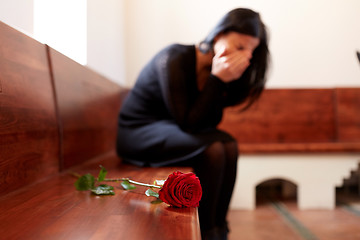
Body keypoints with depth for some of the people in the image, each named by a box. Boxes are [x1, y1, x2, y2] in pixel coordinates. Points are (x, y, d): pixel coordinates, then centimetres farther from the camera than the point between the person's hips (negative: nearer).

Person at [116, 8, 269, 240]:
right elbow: (188, 123, -24)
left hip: (171, 130, 7)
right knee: (212, 150, -28)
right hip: (137, 134, -7)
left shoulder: (215, 67, -2)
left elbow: (210, 122, -6)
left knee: (229, 145, -18)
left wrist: (224, 81, -20)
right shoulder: (174, 60, -23)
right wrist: (217, 79, -28)